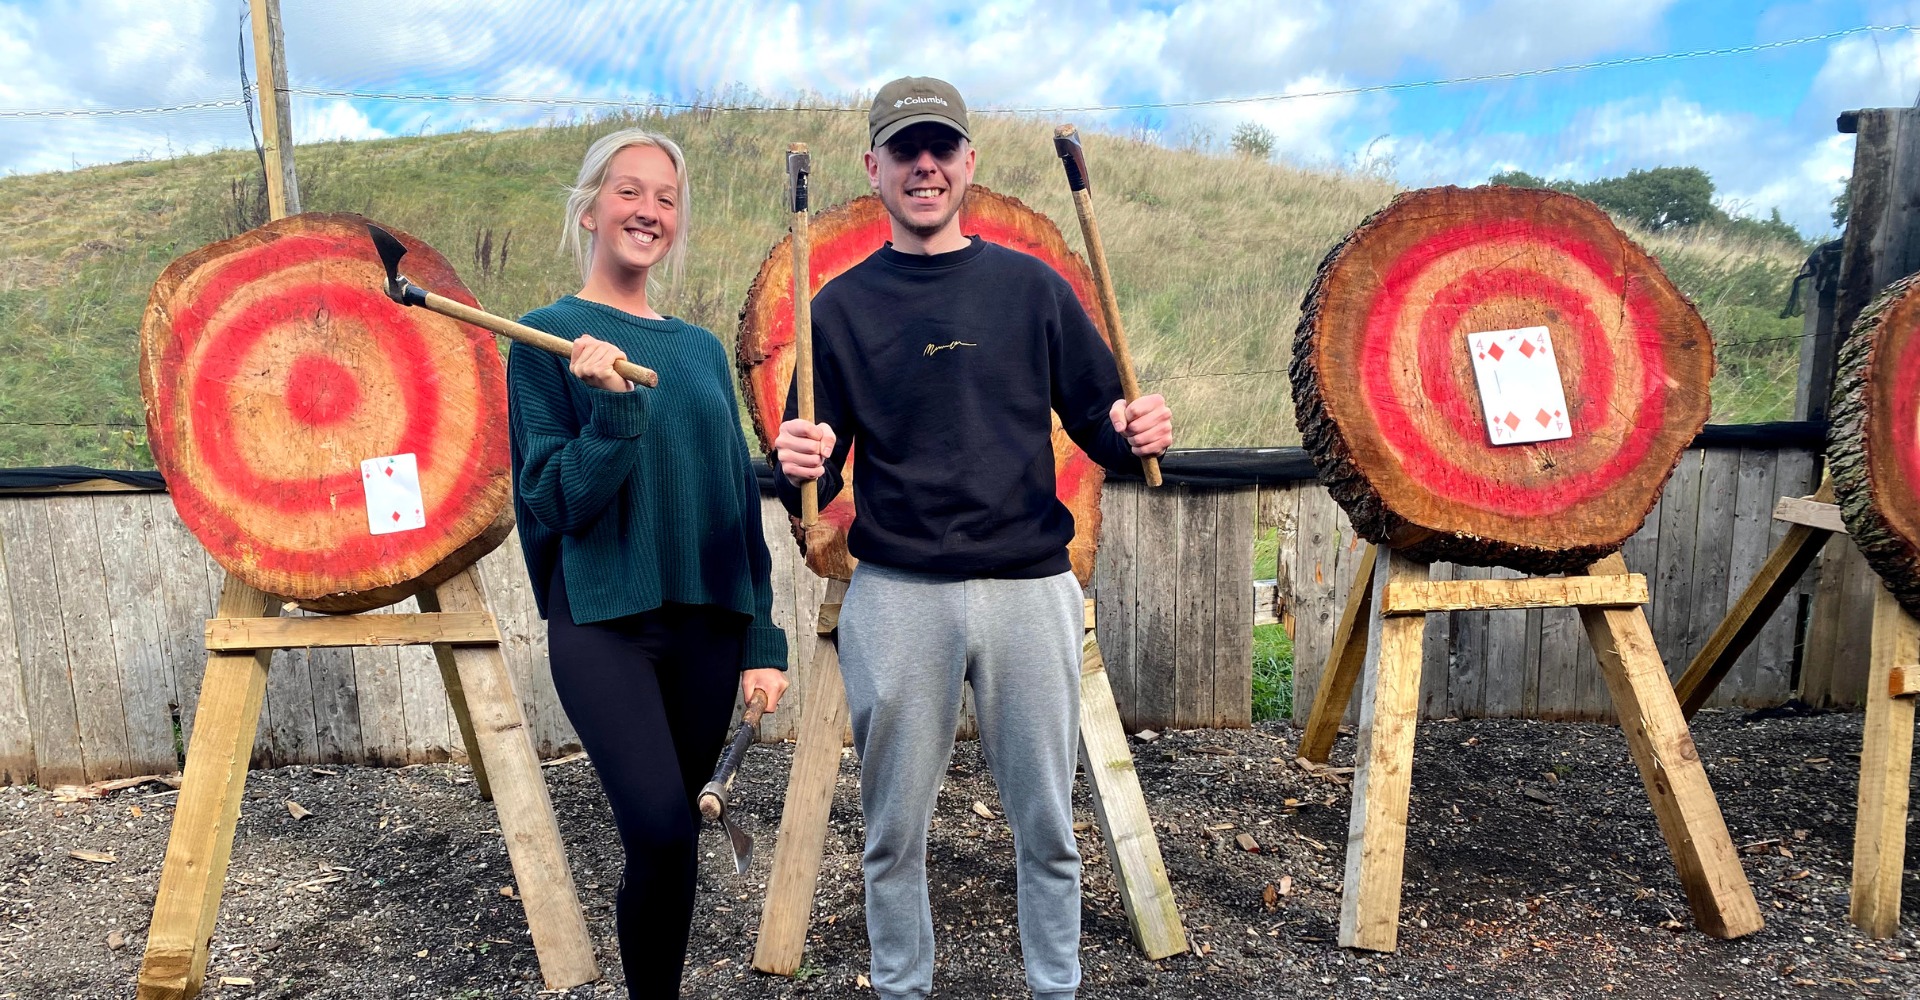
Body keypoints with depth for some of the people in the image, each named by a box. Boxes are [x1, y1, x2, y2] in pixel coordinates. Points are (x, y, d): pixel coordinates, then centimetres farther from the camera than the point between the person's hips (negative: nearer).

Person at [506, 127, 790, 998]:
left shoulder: (701, 348, 11)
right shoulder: (547, 337, -1)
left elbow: (740, 498, 11)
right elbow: (556, 505, -7)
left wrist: (761, 636, 6)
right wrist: (613, 407, -22)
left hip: (706, 623, 4)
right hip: (604, 623, -4)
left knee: (670, 841, 10)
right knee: (662, 834, -16)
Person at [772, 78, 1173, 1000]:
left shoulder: (1032, 287, 6)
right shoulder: (842, 307, 5)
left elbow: (1098, 425, 6)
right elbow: (818, 471, 4)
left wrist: (1135, 433, -16)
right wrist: (799, 468, -18)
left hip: (1029, 586, 0)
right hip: (895, 597, 0)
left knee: (1045, 828, 11)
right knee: (894, 830, 12)